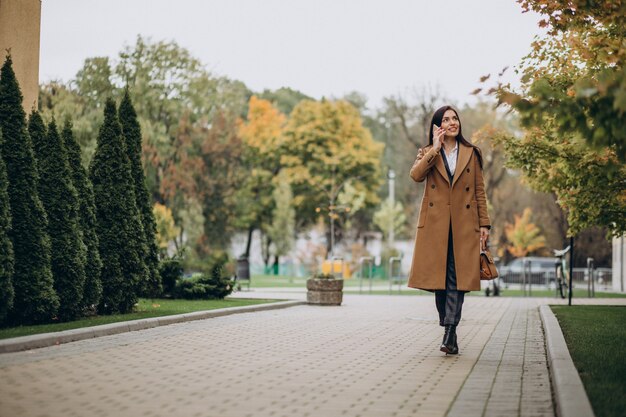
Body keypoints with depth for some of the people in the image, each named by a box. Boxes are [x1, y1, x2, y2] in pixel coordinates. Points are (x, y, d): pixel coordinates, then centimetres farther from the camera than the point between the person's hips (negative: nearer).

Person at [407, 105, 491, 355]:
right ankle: (449, 332, 12)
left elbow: (480, 191, 10)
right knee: (439, 278, 1)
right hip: (435, 224, 1)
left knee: (457, 278, -9)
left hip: (464, 225, 0)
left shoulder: (471, 154, 12)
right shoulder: (427, 153, 11)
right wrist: (436, 148, -8)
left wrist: (484, 224, 3)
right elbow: (416, 175, -11)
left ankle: (450, 333, -13)